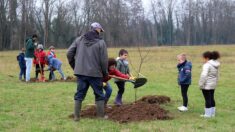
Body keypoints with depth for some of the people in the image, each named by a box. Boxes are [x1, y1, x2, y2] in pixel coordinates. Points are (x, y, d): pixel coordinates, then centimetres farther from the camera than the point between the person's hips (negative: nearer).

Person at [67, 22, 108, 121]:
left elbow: (69, 53, 4)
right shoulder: (101, 42, -6)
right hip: (95, 73, -3)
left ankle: (76, 116, 11)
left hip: (80, 72, 4)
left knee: (79, 94, 10)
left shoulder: (79, 39, 6)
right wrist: (105, 72, 6)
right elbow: (104, 60, -8)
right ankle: (101, 116, 13)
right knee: (99, 95, 10)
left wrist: (74, 66, 15)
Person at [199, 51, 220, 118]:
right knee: (212, 98, 15)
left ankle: (208, 114, 4)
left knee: (208, 99, -2)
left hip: (207, 85, -9)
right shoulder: (216, 65, 10)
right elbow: (217, 75, 16)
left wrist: (201, 84, -18)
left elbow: (204, 75, -25)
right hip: (213, 85, 9)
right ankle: (212, 113, 22)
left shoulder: (207, 65, -19)